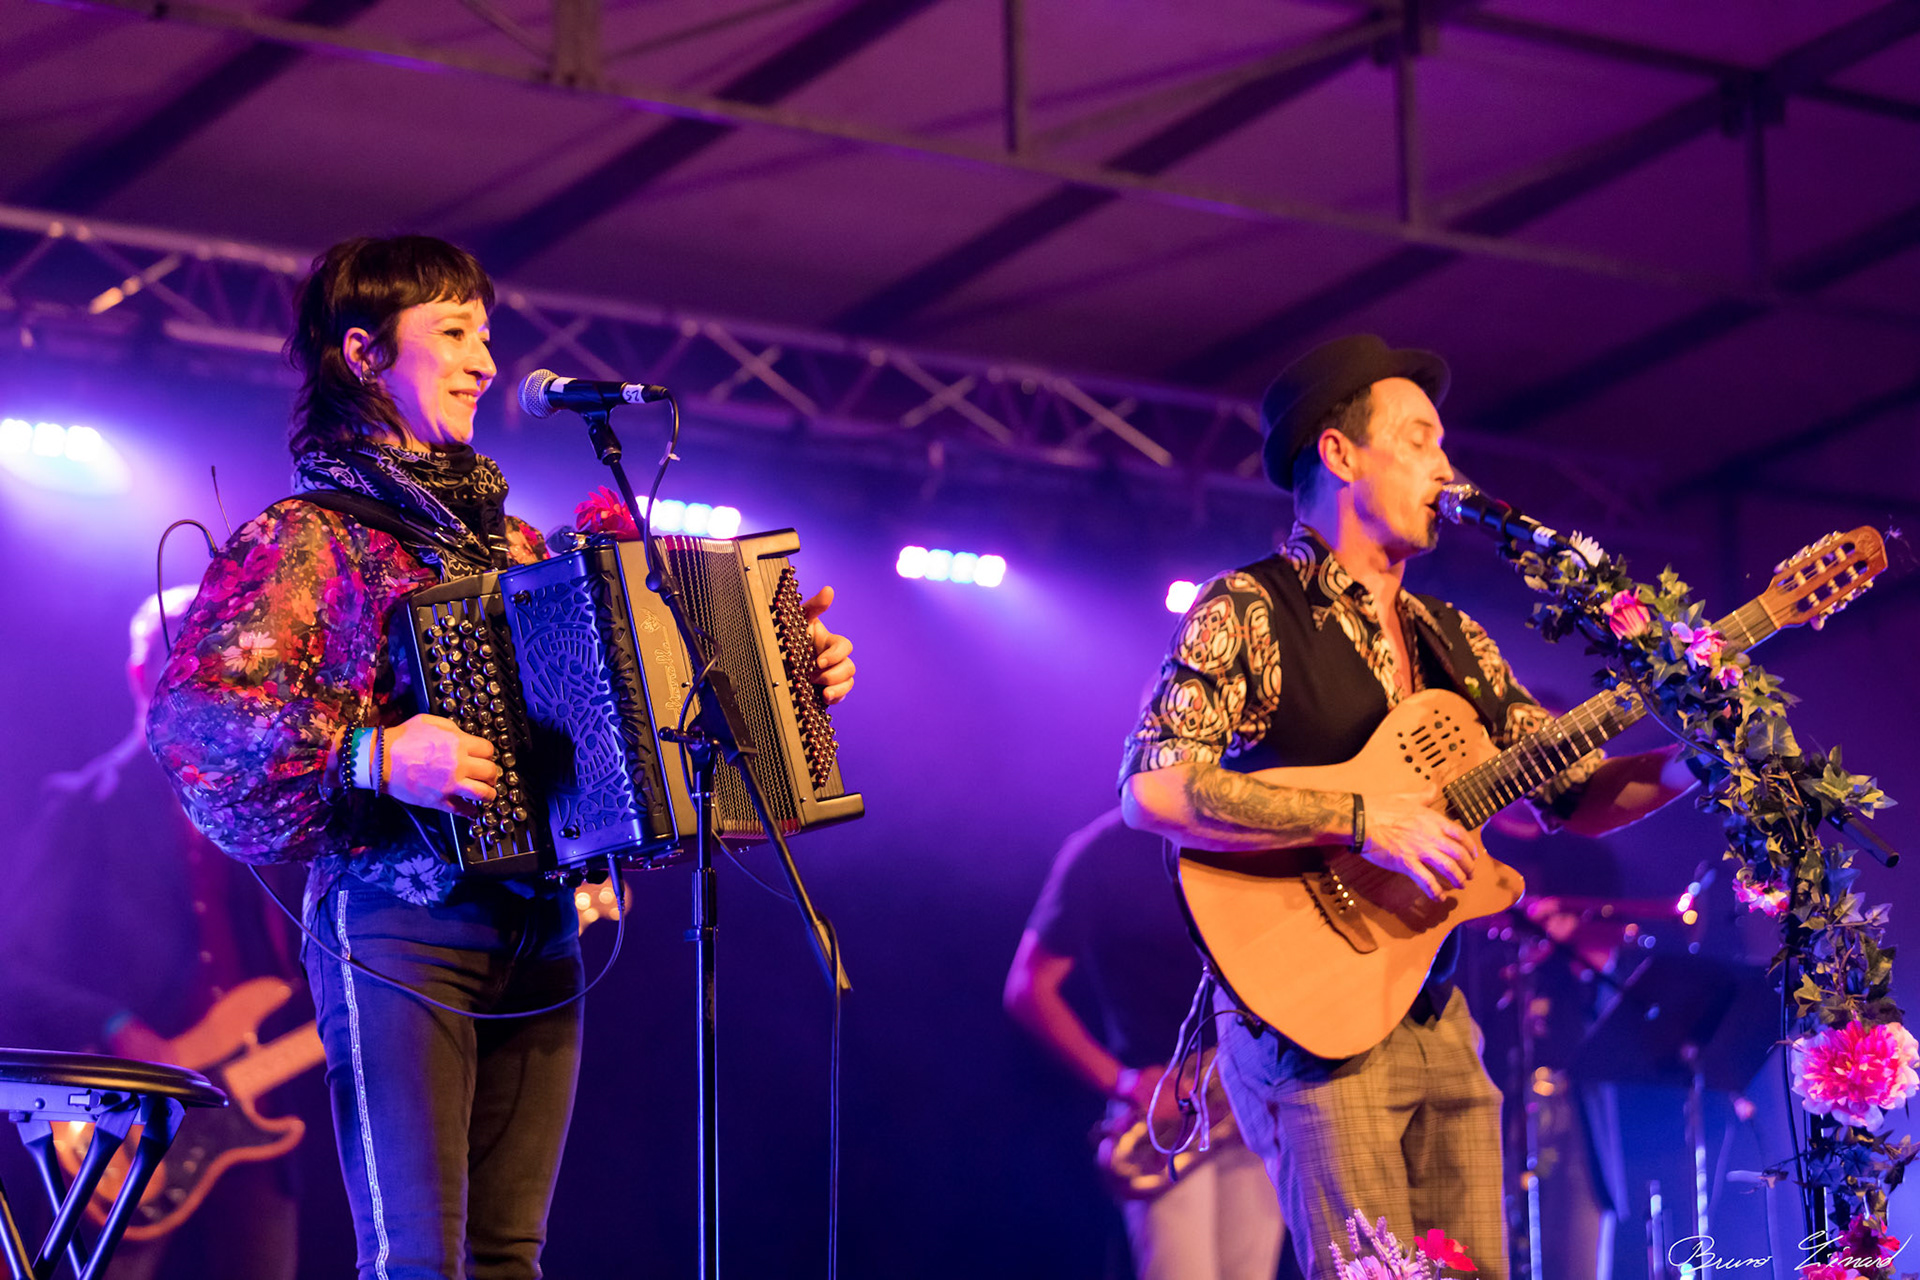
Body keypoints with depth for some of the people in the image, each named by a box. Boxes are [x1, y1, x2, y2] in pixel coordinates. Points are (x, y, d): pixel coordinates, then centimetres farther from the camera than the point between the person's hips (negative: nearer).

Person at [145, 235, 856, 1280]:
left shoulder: (511, 542, 21)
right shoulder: (308, 538, 0)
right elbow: (189, 708, -13)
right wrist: (369, 754, -24)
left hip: (536, 929, 7)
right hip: (397, 921, -6)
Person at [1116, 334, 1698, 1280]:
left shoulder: (1451, 642, 18)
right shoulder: (1250, 613, -5)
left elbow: (1572, 795, 15)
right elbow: (1152, 788, -19)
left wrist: (1687, 762, -5)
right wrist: (1361, 822, -23)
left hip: (1437, 1018, 7)